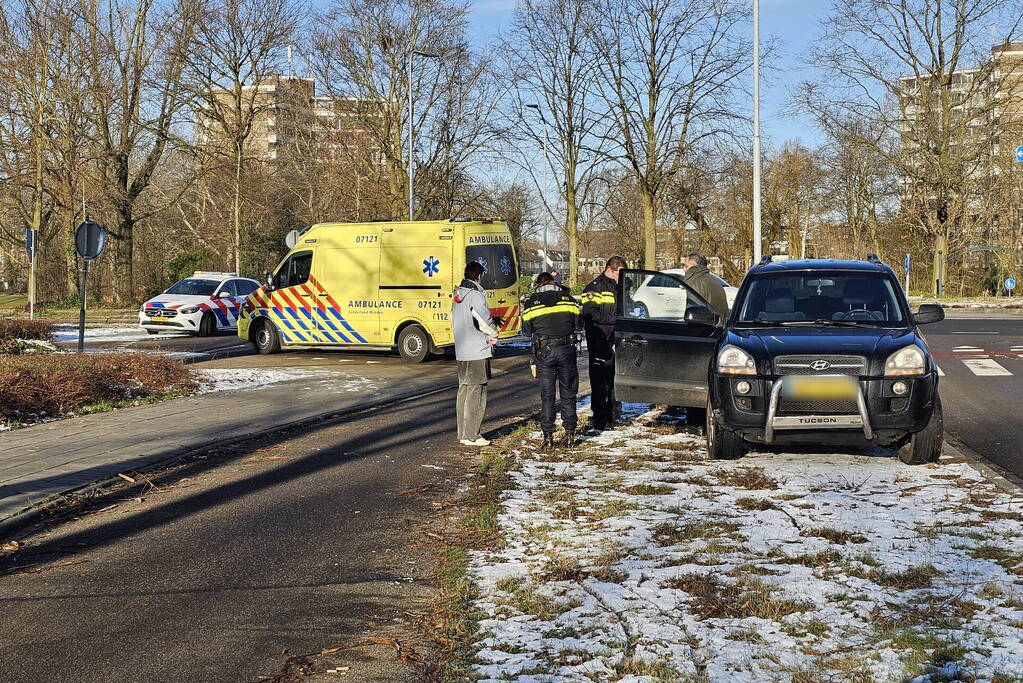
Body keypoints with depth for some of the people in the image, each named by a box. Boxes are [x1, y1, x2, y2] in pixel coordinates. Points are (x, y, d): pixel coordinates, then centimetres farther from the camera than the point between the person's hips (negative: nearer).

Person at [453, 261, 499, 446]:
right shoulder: (475, 295, -14)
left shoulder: (457, 296, 13)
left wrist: (487, 336, 5)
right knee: (476, 393, -4)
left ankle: (462, 434, 20)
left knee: (464, 391, 14)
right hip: (477, 353, -9)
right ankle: (471, 436, -2)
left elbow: (457, 322, 13)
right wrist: (493, 335, 5)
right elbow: (486, 321, -17)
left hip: (461, 352, 9)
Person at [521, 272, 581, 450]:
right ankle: (570, 435, 13)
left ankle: (548, 437, 5)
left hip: (544, 351, -1)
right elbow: (577, 324, 10)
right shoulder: (568, 299, 5)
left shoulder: (531, 303, 2)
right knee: (568, 394, 11)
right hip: (566, 350, 1)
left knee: (547, 396, 7)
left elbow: (527, 331, 8)